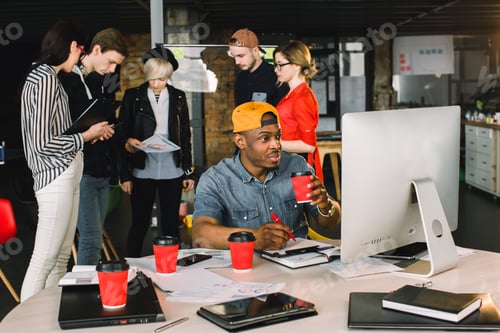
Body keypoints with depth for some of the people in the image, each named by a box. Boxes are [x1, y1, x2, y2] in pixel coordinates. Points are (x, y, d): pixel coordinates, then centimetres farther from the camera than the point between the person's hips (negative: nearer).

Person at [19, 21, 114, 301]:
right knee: (44, 259, -6)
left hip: (66, 175, 10)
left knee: (62, 258, 12)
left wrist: (91, 133, 11)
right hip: (56, 178, -10)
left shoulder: (44, 76, 15)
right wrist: (86, 136, -7)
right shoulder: (46, 80, -14)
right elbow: (43, 143, -18)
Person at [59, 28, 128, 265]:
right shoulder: (67, 81, -8)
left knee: (94, 238, 12)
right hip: (81, 172, -7)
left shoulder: (105, 83, 14)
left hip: (103, 172, 7)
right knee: (92, 238, -9)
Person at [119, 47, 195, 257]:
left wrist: (189, 172, 8)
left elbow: (185, 136, 11)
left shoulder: (178, 98, 7)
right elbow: (123, 136, 1)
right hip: (142, 171, -2)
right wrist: (125, 175, -3)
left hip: (172, 171, 2)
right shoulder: (133, 97, 1)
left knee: (170, 225, 8)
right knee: (139, 225, 5)